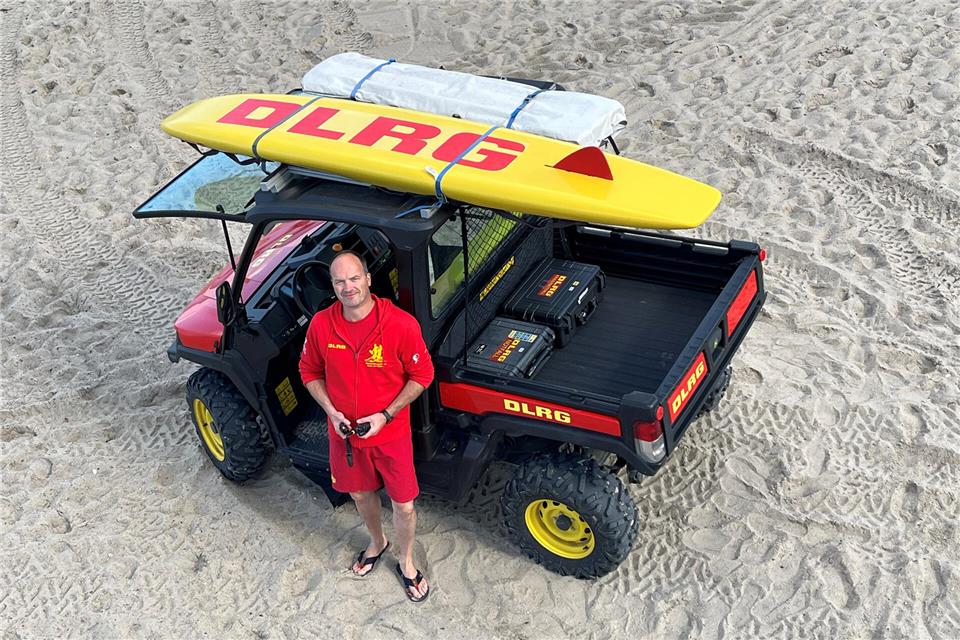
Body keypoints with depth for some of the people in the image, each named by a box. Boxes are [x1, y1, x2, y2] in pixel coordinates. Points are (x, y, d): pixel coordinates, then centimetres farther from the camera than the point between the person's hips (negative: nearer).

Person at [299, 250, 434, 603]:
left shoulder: (401, 324, -24)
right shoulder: (321, 325, -14)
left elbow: (421, 375, -13)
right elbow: (310, 372, 2)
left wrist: (385, 415, -19)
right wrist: (331, 412, -13)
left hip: (391, 433, -3)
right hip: (343, 432, 3)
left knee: (404, 505, 10)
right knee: (360, 493, 25)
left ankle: (406, 562, 38)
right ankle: (377, 541, 55)